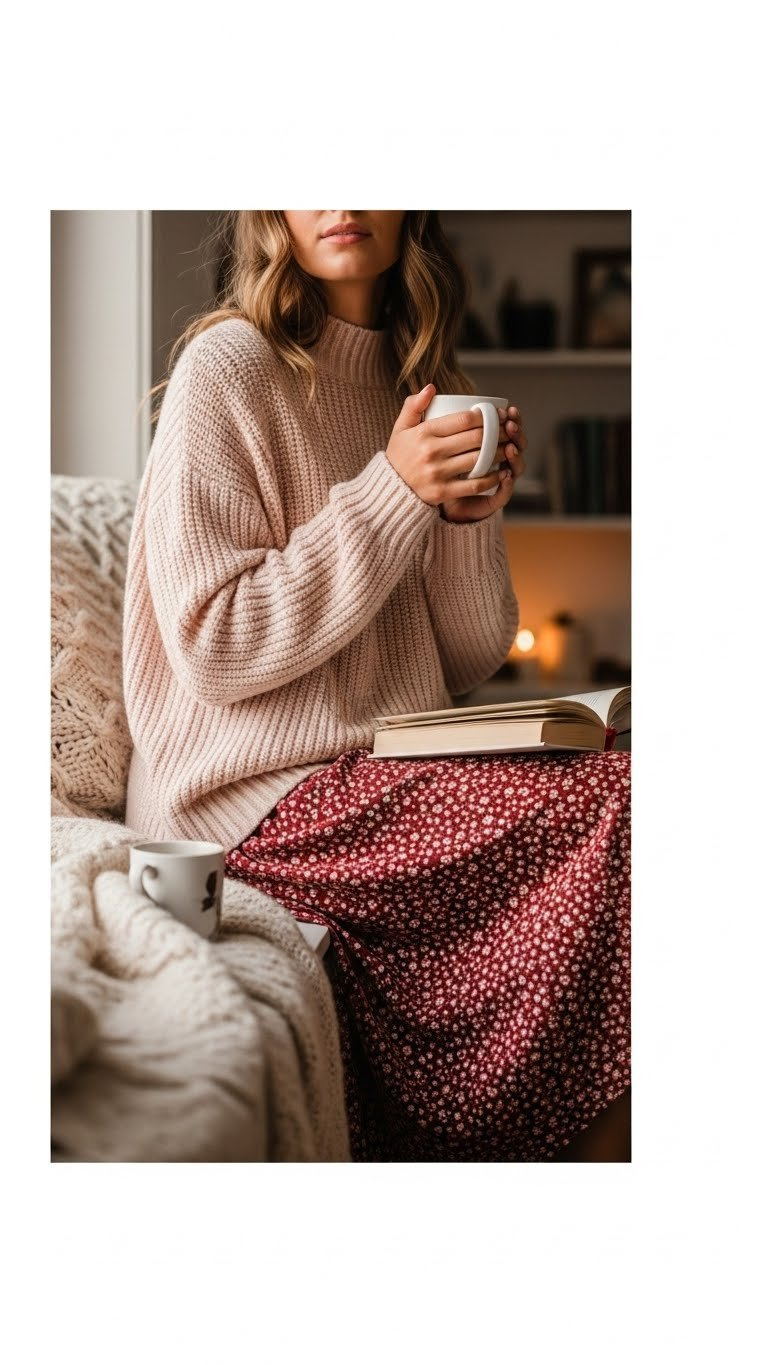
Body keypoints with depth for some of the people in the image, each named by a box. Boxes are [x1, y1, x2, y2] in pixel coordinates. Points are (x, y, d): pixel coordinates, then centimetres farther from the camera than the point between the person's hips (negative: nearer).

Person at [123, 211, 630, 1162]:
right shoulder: (228, 368, -5)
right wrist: (394, 495, -15)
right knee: (614, 807, -23)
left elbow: (465, 665, 13)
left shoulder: (412, 380, 16)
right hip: (261, 797, -7)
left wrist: (472, 514, -6)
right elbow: (212, 648, -14)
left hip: (396, 770, 7)